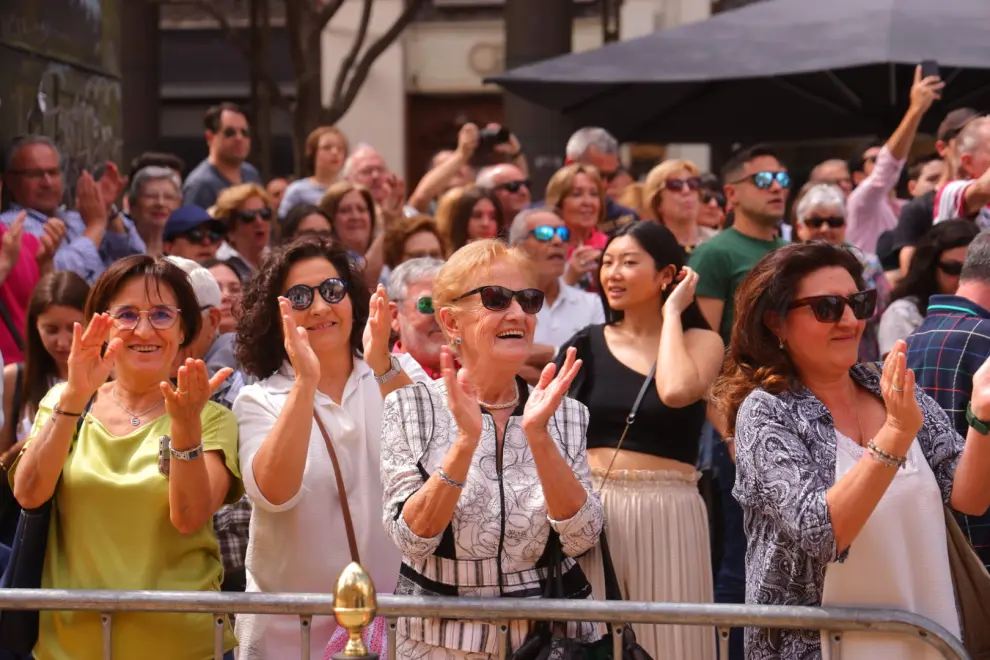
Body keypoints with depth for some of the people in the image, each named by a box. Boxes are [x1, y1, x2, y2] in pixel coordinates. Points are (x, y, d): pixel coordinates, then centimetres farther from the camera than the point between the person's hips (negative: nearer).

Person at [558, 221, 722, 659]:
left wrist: (671, 313, -8)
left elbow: (676, 392, -21)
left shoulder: (700, 341, 1)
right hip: (590, 511, 2)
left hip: (666, 514, -2)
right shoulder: (585, 345, 7)